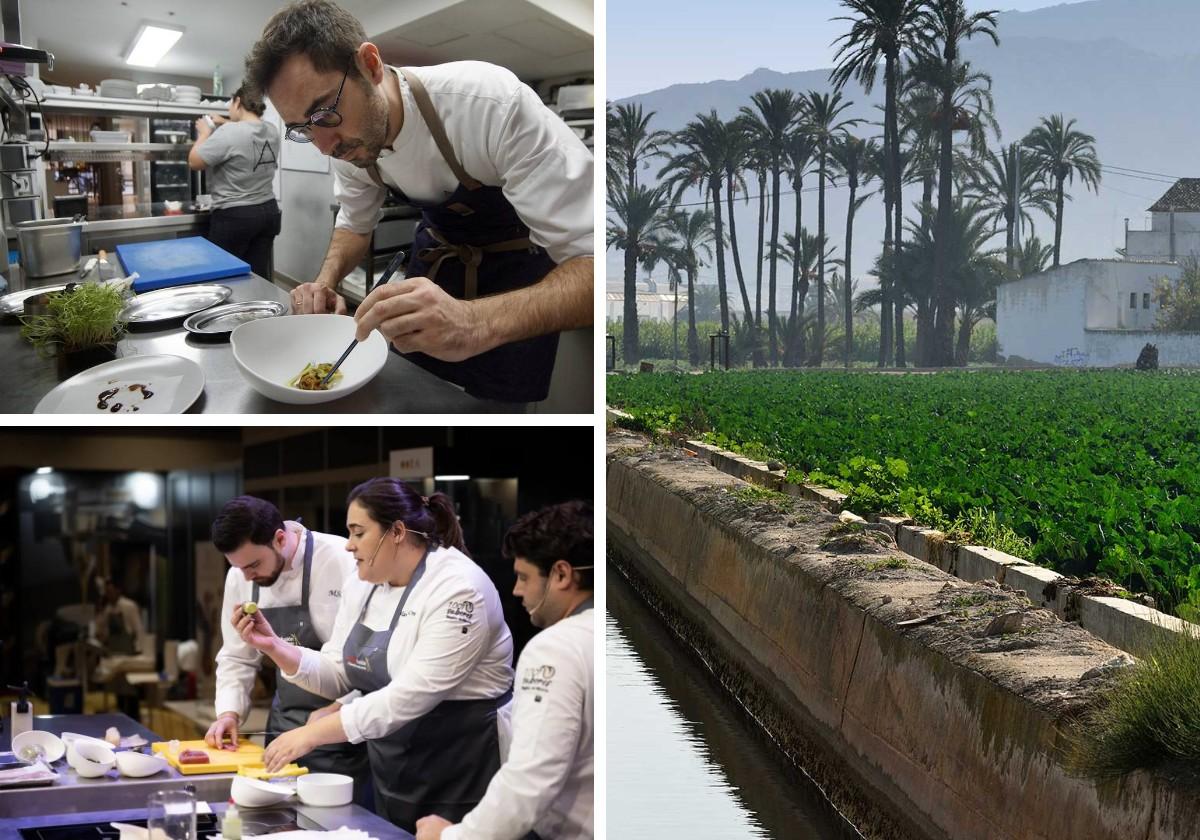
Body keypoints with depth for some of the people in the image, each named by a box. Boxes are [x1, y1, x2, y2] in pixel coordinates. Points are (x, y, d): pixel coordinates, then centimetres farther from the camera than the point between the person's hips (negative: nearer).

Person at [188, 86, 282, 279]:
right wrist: (225, 123, 32)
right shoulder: (272, 131, 3)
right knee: (259, 276, 6)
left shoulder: (228, 133, -18)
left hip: (234, 217, -6)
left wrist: (205, 133, 7)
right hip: (268, 212, 6)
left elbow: (194, 161, -7)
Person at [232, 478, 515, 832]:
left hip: (463, 776, -8)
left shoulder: (457, 590, -22)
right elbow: (336, 675, 10)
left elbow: (411, 695, -29)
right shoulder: (368, 588, 5)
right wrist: (275, 647, -7)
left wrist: (313, 733, -29)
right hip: (394, 777, 8)